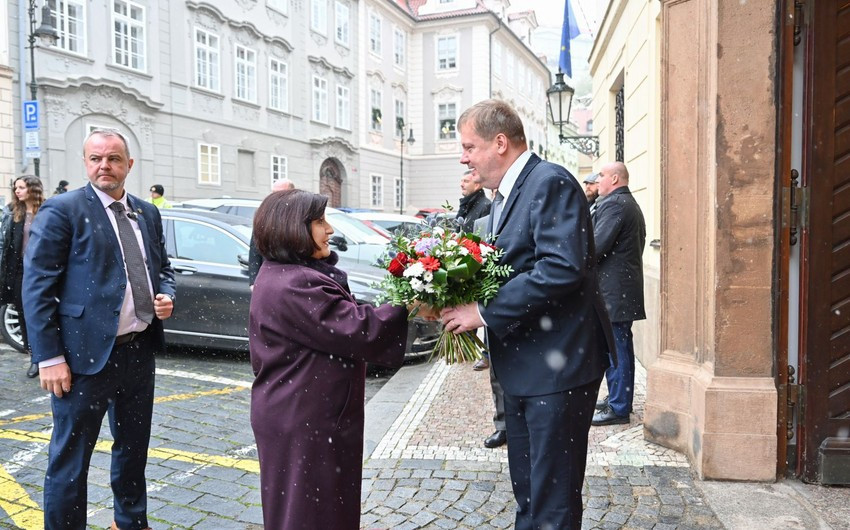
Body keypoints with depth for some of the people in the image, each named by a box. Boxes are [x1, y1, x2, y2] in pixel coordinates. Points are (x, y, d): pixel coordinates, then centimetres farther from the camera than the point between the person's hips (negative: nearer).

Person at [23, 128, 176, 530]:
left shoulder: (147, 213, 10)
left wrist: (166, 296, -1)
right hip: (86, 353, -6)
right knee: (70, 458, 6)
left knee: (134, 448, 20)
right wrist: (49, 357, -16)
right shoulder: (61, 211, -8)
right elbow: (37, 287, -11)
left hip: (140, 350, 6)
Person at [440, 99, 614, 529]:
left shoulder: (551, 182, -15)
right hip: (522, 366, 9)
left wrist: (485, 313, -22)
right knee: (526, 493, 21)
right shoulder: (504, 195, 15)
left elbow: (562, 269, -27)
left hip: (556, 365, -9)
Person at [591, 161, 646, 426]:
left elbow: (597, 245, -22)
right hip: (625, 287, 11)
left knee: (615, 347, -5)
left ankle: (618, 408, 2)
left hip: (613, 290, -11)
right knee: (620, 346, 17)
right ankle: (618, 397, 28)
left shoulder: (613, 204, -15)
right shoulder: (631, 204, 19)